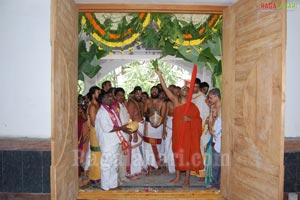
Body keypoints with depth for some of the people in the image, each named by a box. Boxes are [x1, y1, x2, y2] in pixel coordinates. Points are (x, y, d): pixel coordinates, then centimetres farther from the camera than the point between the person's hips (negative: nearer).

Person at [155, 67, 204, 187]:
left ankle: (187, 179, 12)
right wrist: (160, 75, -16)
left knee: (188, 153, 2)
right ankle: (177, 176, 26)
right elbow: (165, 89, -8)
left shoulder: (192, 105, -1)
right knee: (178, 153, 11)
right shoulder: (175, 101, 1)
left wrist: (190, 119, -18)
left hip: (188, 132, -2)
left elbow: (199, 119, 2)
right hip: (177, 132, 2)